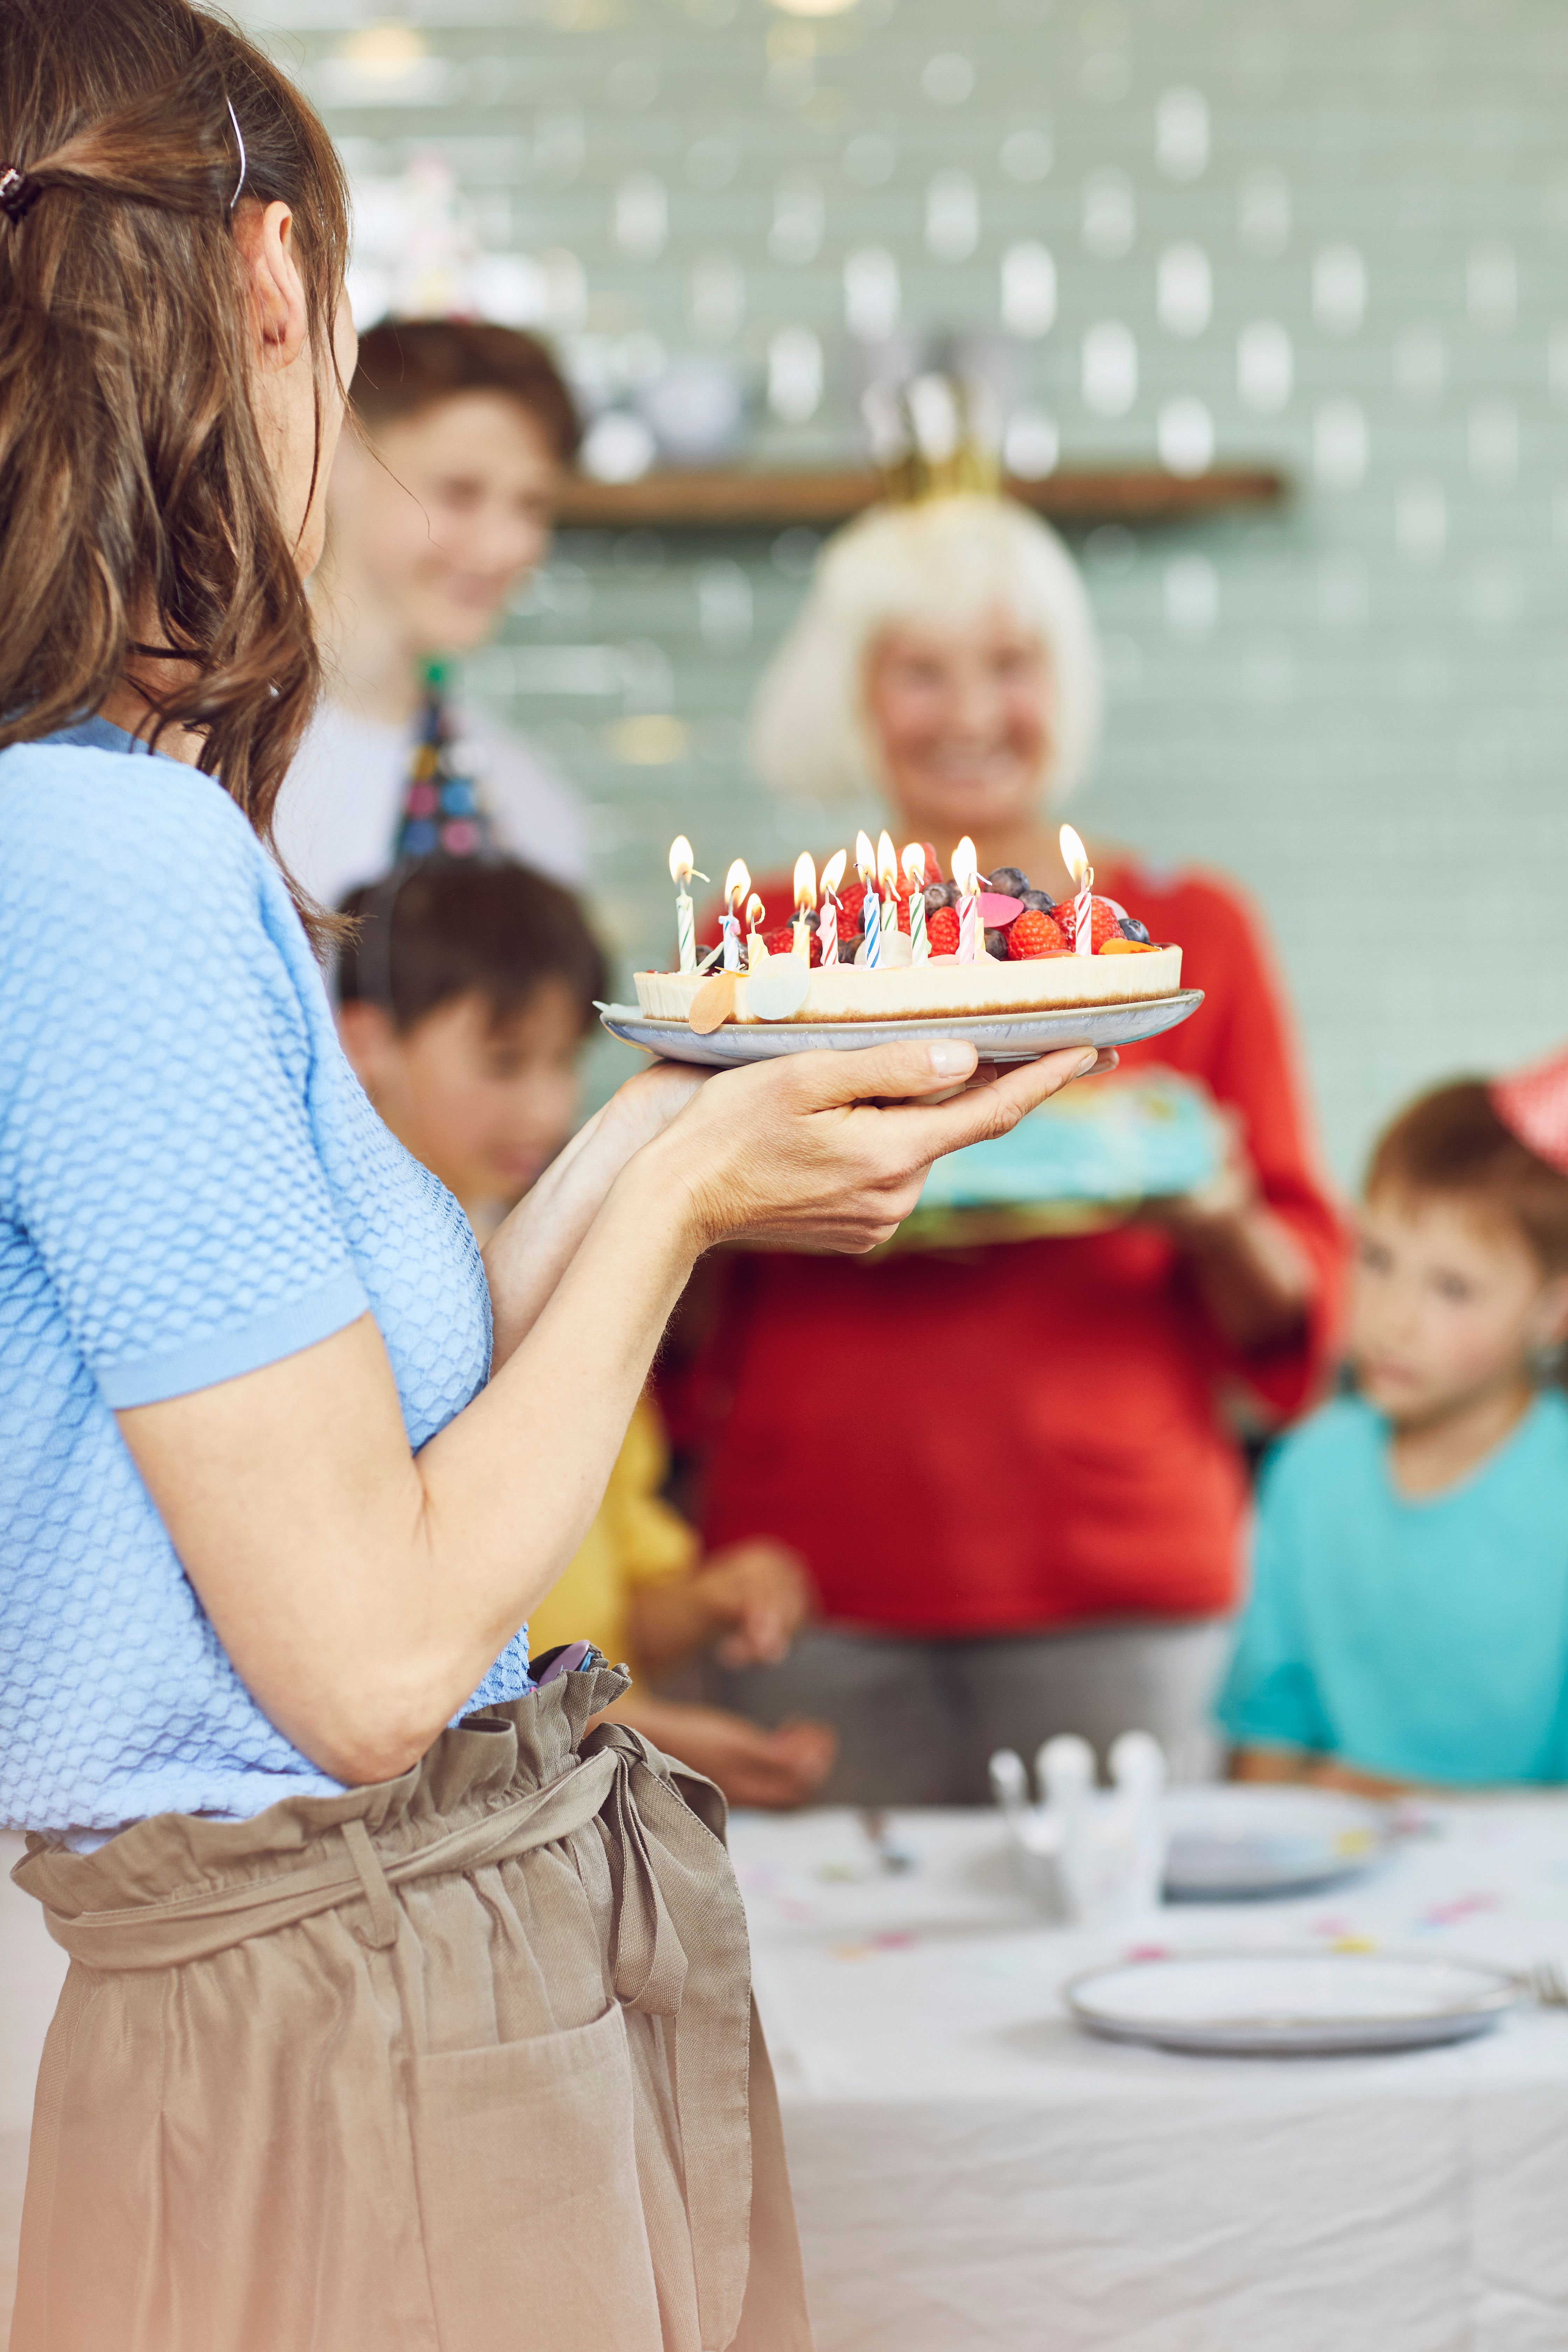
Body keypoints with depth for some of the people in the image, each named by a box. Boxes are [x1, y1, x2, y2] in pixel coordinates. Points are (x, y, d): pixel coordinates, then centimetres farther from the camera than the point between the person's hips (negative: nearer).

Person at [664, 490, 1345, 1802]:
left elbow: (1299, 1324, 10)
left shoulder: (1193, 931, 9)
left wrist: (1222, 1230, -10)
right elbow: (673, 1343, 14)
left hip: (1117, 1588, 0)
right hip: (821, 1591, 1)